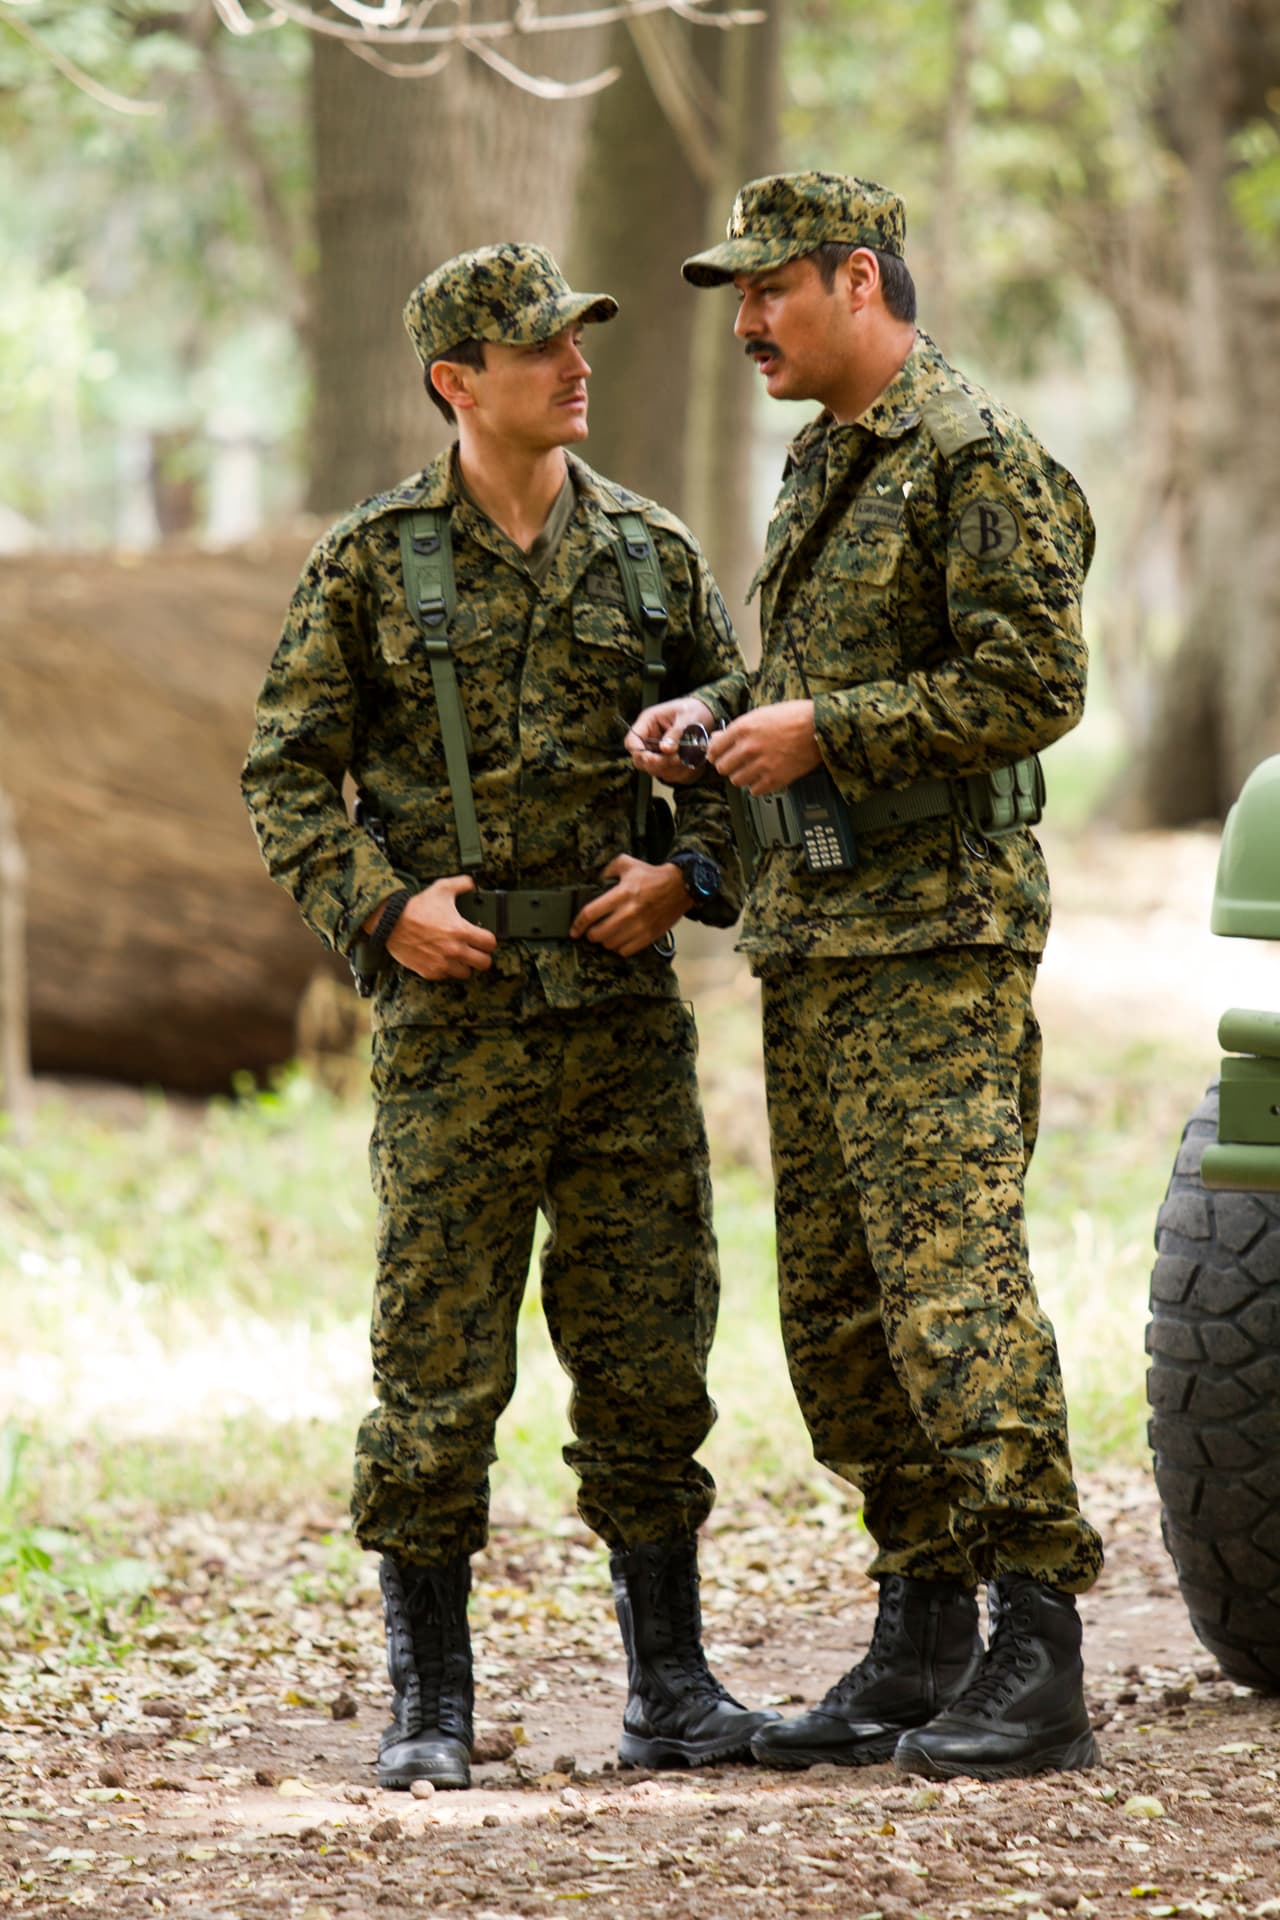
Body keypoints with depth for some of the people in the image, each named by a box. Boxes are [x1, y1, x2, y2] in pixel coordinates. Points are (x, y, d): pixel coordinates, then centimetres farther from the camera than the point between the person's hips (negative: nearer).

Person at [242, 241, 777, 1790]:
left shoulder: (653, 557, 10)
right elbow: (285, 773, 4)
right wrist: (376, 904, -10)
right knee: (438, 1367, -1)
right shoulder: (371, 562, 2)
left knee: (650, 1355, 4)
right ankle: (427, 1705, 7)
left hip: (627, 1007, 3)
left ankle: (670, 1687, 13)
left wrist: (687, 874, -3)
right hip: (452, 1013, -3)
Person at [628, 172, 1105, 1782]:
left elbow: (1033, 683, -17)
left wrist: (823, 731, -18)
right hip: (811, 932, 9)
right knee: (835, 1302, 9)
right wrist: (714, 716, 8)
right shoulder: (819, 464, 19)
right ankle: (920, 1645, 17)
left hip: (936, 938, -9)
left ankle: (1038, 1661, -13)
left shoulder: (977, 458, -10)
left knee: (953, 1282, -14)